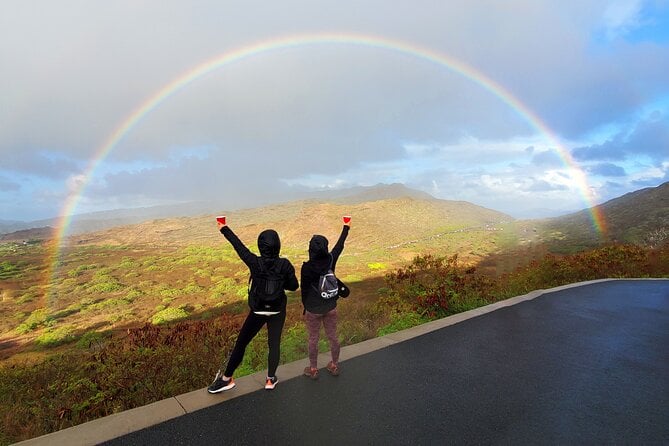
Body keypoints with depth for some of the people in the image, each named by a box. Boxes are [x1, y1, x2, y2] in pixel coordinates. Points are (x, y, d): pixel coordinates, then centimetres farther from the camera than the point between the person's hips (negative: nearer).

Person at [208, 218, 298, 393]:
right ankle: (270, 379, 27)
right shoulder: (285, 264, -17)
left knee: (241, 343, 13)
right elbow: (294, 286, -6)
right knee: (274, 344, 16)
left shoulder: (255, 262, -18)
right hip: (278, 311, 1)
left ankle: (227, 378, 25)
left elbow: (238, 246, -4)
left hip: (257, 311, 0)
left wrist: (224, 229, 9)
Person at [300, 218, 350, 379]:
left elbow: (304, 290, -11)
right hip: (331, 308, 3)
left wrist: (305, 307, 6)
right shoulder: (330, 260, -13)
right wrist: (346, 228, 21)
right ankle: (334, 366, 36)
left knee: (313, 339, 14)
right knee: (332, 337, 18)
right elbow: (339, 246, 5)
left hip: (313, 310, -3)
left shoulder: (307, 267, -21)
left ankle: (313, 369, 30)